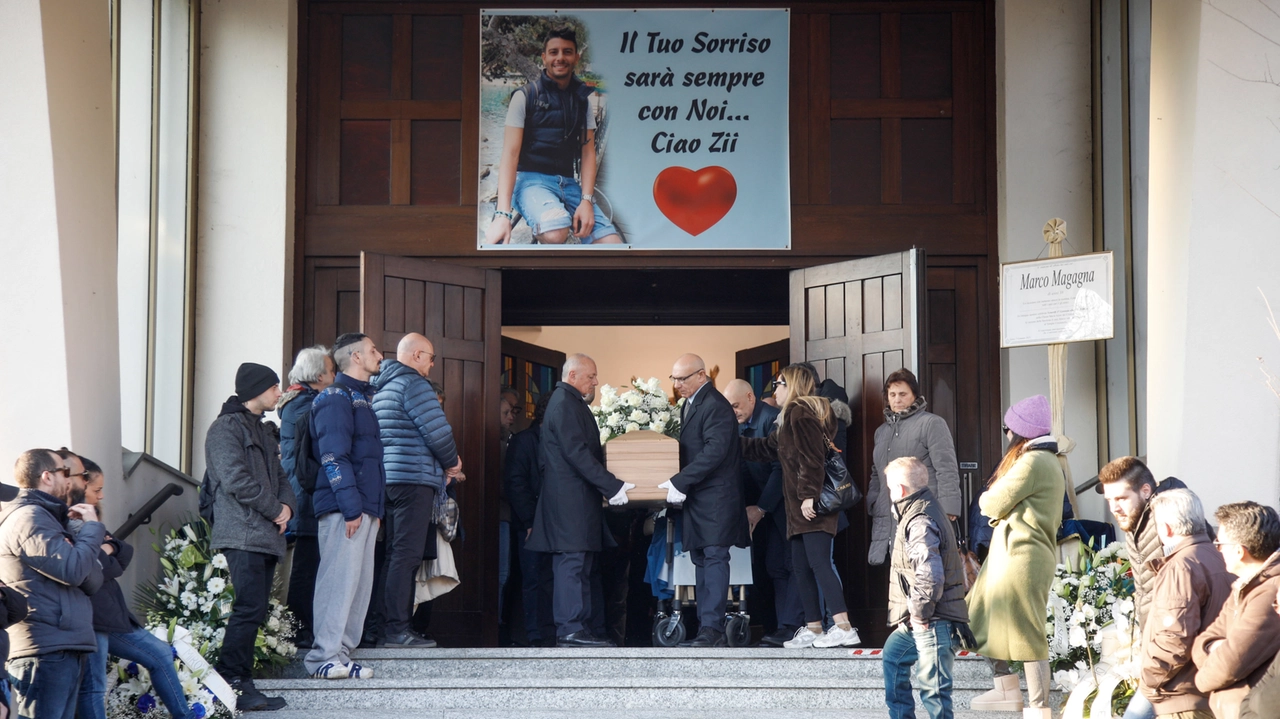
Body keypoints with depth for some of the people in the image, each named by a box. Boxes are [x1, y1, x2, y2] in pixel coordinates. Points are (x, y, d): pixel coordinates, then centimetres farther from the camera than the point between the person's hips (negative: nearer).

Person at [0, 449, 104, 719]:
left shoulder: (47, 519, 25)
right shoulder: (29, 517, -7)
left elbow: (92, 582, 16)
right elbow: (74, 570, -18)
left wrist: (85, 531, 2)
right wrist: (92, 527, -2)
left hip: (63, 650, 10)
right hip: (46, 653, -10)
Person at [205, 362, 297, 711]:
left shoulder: (262, 431, 23)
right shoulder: (226, 428, -6)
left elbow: (279, 476, 24)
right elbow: (236, 480, -16)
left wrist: (287, 505, 2)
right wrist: (275, 510, -9)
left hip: (266, 536, 9)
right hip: (243, 535, -9)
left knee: (255, 611, 7)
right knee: (249, 608, -16)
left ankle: (242, 685, 9)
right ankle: (231, 683, -14)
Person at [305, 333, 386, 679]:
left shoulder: (360, 398, 22)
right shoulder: (336, 398, -7)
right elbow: (334, 456, -16)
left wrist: (376, 508, 17)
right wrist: (351, 507, -21)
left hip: (364, 507, 10)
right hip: (344, 507, -10)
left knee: (360, 582, 8)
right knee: (340, 579, -10)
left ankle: (340, 654, 11)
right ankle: (325, 657, -8)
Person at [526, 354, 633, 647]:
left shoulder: (570, 402, 20)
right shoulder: (564, 404, -13)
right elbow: (578, 453, -20)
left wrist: (609, 483, 17)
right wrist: (611, 486, -21)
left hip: (577, 500, 11)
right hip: (570, 500, -11)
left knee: (577, 565, 9)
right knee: (572, 562, -10)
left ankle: (574, 628, 11)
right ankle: (570, 630, -10)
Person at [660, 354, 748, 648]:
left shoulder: (715, 406, -15)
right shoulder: (689, 403, 16)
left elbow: (714, 451, -23)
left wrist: (680, 482, -22)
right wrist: (680, 485, 7)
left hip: (716, 497, -10)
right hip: (695, 497, 10)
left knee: (714, 558, -11)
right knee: (701, 561, 9)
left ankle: (712, 628, -13)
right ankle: (708, 628, 12)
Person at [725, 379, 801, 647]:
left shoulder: (772, 419, -14)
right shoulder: (738, 426, 9)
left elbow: (780, 468, -18)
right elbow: (744, 470, 11)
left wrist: (760, 508, -17)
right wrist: (747, 506, -3)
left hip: (783, 502, -8)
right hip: (764, 507, 8)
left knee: (791, 563, -8)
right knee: (774, 567, 5)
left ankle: (790, 627, -10)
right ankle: (784, 626, 6)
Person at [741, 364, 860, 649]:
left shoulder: (798, 413, -9)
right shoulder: (792, 414, 22)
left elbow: (812, 458, -19)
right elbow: (768, 448, 34)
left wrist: (809, 495, -25)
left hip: (812, 505, -11)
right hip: (800, 507, 11)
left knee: (819, 564, -16)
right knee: (801, 568, 11)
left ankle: (844, 627, -22)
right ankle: (813, 629, 14)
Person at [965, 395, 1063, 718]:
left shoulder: (1032, 461, -15)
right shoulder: (1048, 461, 18)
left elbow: (994, 503, -15)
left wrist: (987, 499, 8)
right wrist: (1004, 509, 3)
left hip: (1020, 556, -11)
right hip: (1008, 554, 11)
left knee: (1027, 634, -6)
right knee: (980, 620, 17)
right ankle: (1007, 690, 23)